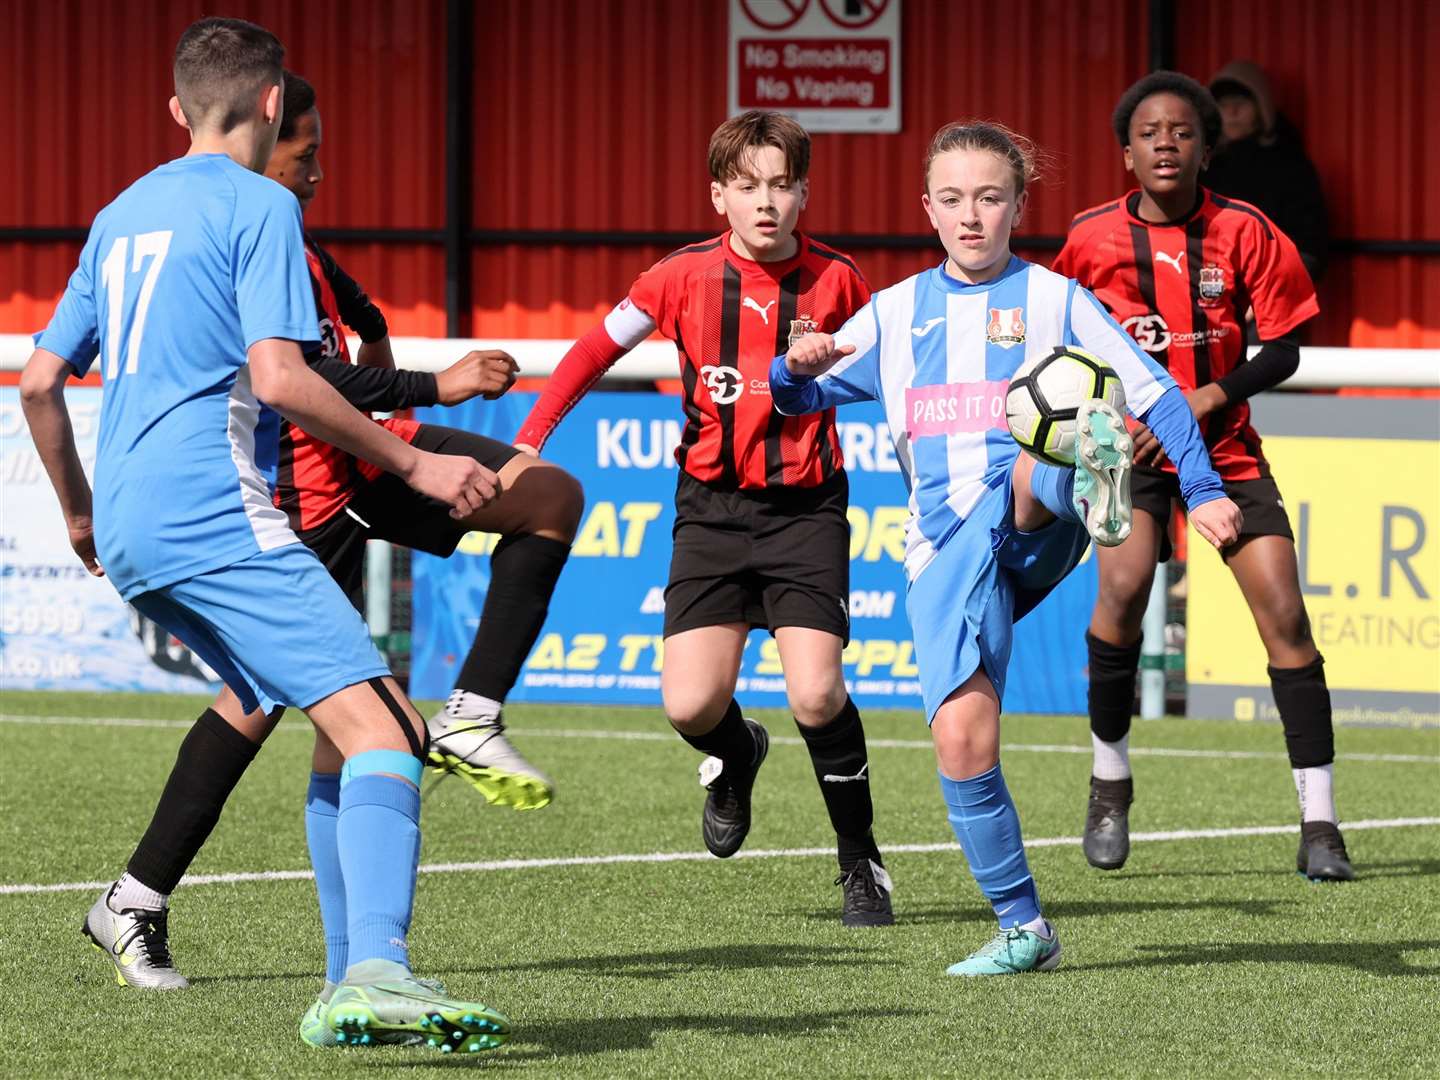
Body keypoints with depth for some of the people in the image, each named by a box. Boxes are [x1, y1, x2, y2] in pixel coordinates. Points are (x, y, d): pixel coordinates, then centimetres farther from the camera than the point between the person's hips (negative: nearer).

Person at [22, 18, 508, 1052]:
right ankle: (377, 973, -34)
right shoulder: (258, 204, -2)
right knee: (379, 727, -16)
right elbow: (278, 377, -14)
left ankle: (357, 988, 5)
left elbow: (39, 381, 24)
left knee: (357, 726, 13)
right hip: (216, 515, -9)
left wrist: (82, 511, 36)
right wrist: (414, 462, -7)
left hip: (131, 535, 9)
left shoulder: (125, 213, 21)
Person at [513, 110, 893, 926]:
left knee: (816, 695, -18)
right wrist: (530, 441, 2)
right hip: (713, 506, 1)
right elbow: (597, 350, 7)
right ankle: (736, 758, 28)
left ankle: (862, 865, 4)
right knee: (691, 704, -12)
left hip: (805, 507, -1)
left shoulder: (836, 280, -2)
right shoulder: (685, 276, -3)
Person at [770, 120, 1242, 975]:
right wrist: (800, 371, -1)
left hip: (1034, 533, -3)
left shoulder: (1053, 298, 11)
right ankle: (1024, 929, -3)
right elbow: (806, 398, 24)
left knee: (1033, 471, -40)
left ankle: (1096, 486, -77)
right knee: (961, 736, -14)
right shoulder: (897, 313, 19)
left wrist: (1203, 489, -2)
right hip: (947, 548, 3)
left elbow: (1155, 392, 10)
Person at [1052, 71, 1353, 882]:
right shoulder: (1093, 239, -5)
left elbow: (1283, 350, -4)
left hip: (1225, 444, 1)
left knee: (1284, 609, -10)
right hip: (1130, 445, -1)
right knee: (1125, 584, -27)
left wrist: (1207, 398, -16)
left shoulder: (1244, 231, -6)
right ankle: (1110, 781, -5)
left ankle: (1320, 823, -3)